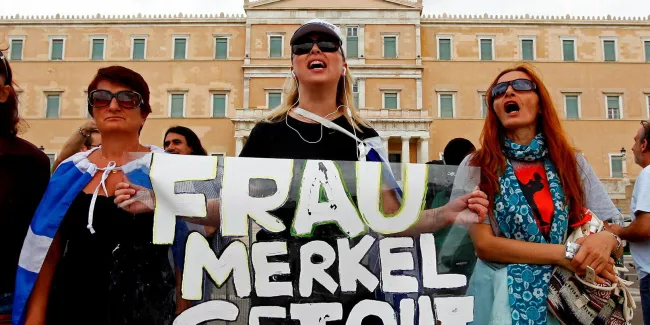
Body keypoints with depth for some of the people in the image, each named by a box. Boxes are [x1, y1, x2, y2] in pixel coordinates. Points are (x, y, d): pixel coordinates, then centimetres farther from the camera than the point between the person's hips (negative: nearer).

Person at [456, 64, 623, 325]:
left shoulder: (572, 162, 1)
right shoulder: (475, 166, -7)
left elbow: (613, 231, 0)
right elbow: (484, 244, -13)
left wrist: (606, 239, -23)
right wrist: (565, 254, -19)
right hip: (503, 299, -2)